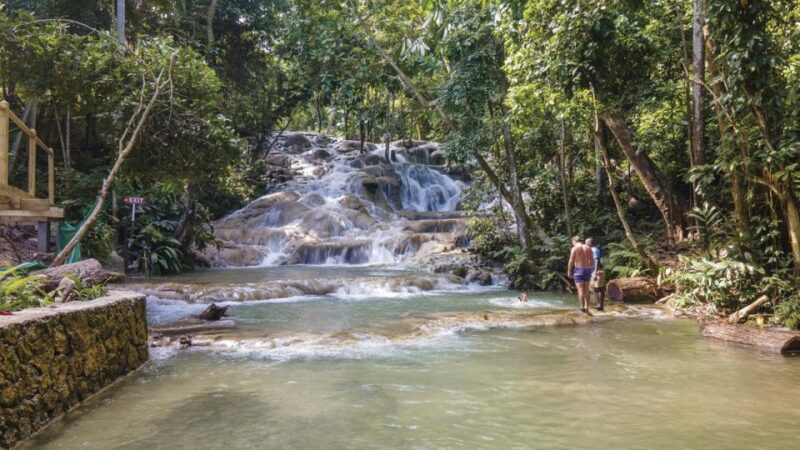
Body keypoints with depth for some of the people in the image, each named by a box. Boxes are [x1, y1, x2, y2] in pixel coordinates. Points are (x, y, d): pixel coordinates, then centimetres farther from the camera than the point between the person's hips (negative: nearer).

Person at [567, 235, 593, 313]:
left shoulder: (575, 248, -8)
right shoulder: (588, 248, 7)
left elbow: (571, 261, -10)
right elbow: (591, 261, 9)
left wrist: (569, 272, -3)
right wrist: (590, 270, 18)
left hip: (579, 270, -5)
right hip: (587, 270, 5)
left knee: (581, 290, -3)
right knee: (586, 290, 12)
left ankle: (582, 307, -2)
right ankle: (586, 307, 13)